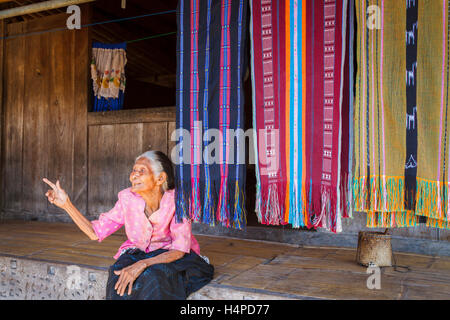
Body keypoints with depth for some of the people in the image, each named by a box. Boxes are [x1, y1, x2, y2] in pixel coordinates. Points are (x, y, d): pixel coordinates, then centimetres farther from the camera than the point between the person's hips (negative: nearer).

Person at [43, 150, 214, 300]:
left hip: (172, 257, -3)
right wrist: (66, 204, -16)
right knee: (119, 278, -28)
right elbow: (96, 232, -7)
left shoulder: (176, 200, -23)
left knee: (154, 277, -35)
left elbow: (180, 249, -25)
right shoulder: (128, 198, -13)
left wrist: (142, 265, -37)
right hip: (137, 253, 3)